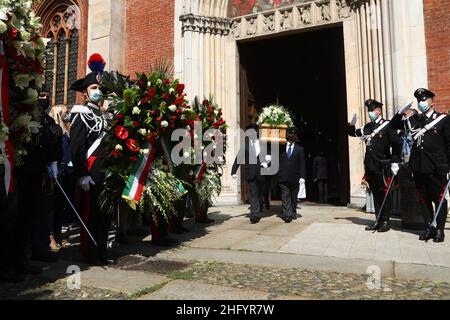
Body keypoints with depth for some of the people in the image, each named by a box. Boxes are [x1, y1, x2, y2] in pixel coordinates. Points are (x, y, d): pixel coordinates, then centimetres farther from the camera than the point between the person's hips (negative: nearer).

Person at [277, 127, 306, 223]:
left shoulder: (299, 149, 8)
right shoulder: (281, 147, 8)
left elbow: (302, 164, 3)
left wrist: (302, 177, -6)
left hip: (295, 178, 1)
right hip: (283, 177, -1)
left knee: (294, 198, 12)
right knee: (285, 197, -5)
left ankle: (293, 213, 27)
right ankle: (287, 215, -7)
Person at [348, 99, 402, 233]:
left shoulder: (387, 125, -4)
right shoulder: (367, 127, 13)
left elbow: (397, 143, -10)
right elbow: (353, 133, 25)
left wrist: (395, 162, -15)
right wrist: (352, 124, 5)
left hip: (382, 166, -6)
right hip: (370, 166, 6)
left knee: (383, 194, 1)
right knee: (375, 194, 11)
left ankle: (386, 221, 12)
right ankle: (378, 220, 19)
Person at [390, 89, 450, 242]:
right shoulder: (414, 119, 11)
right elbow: (393, 125, 17)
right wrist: (401, 112, 0)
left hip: (436, 167, -4)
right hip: (418, 166, 4)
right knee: (424, 199, 11)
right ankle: (430, 228, 22)